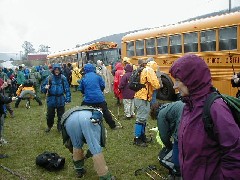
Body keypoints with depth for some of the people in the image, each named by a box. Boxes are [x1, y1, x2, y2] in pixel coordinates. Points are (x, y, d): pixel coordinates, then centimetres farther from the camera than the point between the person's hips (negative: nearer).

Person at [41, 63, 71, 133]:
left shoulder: (63, 78, -3)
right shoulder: (49, 78, -5)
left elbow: (67, 89, 0)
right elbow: (42, 87, 0)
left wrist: (68, 98, -5)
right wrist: (45, 88, -23)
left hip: (61, 100, 0)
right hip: (51, 100, 0)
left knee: (61, 115, 10)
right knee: (50, 115, 11)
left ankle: (60, 127, 30)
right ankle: (49, 126, 36)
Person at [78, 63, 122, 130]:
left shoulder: (84, 78, 0)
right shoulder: (97, 76, -2)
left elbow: (80, 89, 6)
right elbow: (103, 85, 3)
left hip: (88, 99, 0)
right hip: (99, 98, 0)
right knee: (105, 112, 10)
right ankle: (113, 126, 17)